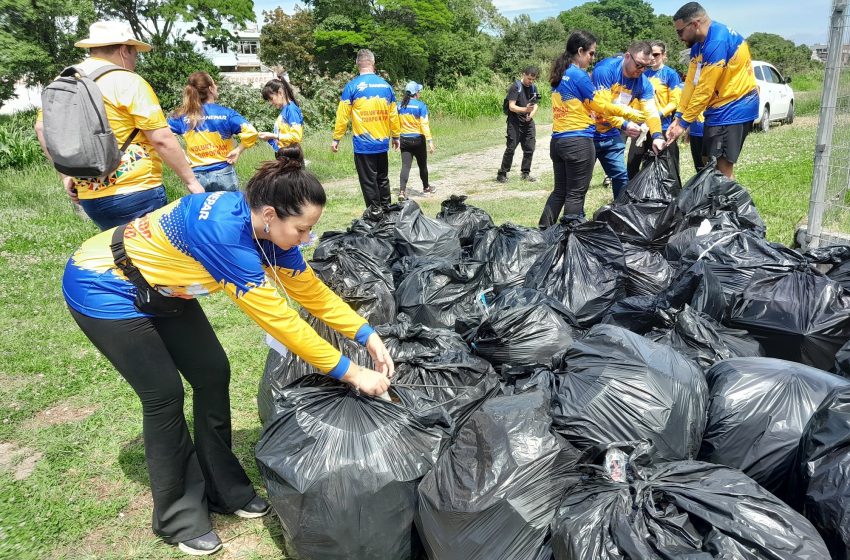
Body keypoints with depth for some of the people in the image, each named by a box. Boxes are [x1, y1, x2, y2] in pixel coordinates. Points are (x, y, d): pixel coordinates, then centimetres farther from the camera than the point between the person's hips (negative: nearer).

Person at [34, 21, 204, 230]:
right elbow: (162, 139, -13)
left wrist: (66, 174, 20)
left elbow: (42, 128, 16)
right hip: (136, 193, -7)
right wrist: (191, 180, -6)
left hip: (89, 196, 7)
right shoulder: (127, 82, -10)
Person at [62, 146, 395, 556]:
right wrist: (352, 373, -29)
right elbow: (279, 318, -36)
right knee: (165, 394, -6)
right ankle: (177, 516, 15)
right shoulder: (224, 230, -39)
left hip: (159, 287, 8)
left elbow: (311, 291, -5)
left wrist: (369, 336, -11)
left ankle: (224, 490, 19)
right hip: (103, 289, -8)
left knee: (212, 373, 3)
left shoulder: (265, 226, -14)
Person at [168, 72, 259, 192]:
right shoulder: (225, 113, -8)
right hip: (223, 174, -2)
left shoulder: (182, 116, 1)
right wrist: (238, 150, -6)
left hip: (197, 176, 3)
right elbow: (250, 132, -19)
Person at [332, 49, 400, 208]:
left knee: (369, 183, 4)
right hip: (382, 143, 4)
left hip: (363, 145, -4)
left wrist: (336, 138, 2)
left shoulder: (352, 86, -7)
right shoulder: (386, 85, 3)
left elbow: (343, 115, -7)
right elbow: (393, 114, 8)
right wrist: (396, 136, 20)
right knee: (383, 180, 16)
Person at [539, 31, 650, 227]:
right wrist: (628, 112, 8)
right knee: (575, 194, -1)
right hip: (578, 142, -8)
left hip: (558, 140, 8)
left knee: (560, 190, 13)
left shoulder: (559, 75, 13)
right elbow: (600, 105, -2)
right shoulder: (579, 75, -10)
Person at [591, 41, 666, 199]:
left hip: (611, 136, 6)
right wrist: (623, 125, -33)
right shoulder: (605, 69, -20)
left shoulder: (643, 82, -1)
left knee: (621, 176, 7)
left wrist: (657, 135, -27)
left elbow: (651, 111, -10)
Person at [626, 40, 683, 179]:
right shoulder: (644, 74, 9)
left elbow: (674, 101, -9)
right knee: (632, 165, 8)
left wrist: (659, 114, -21)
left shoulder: (671, 74, -4)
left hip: (663, 127, -5)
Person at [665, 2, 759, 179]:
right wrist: (678, 117, 2)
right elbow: (690, 82, 7)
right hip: (719, 108, 10)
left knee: (723, 167, -11)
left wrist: (684, 123, -16)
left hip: (735, 109, -10)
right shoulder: (699, 44, 8)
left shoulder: (718, 42, -22)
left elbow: (705, 90, -22)